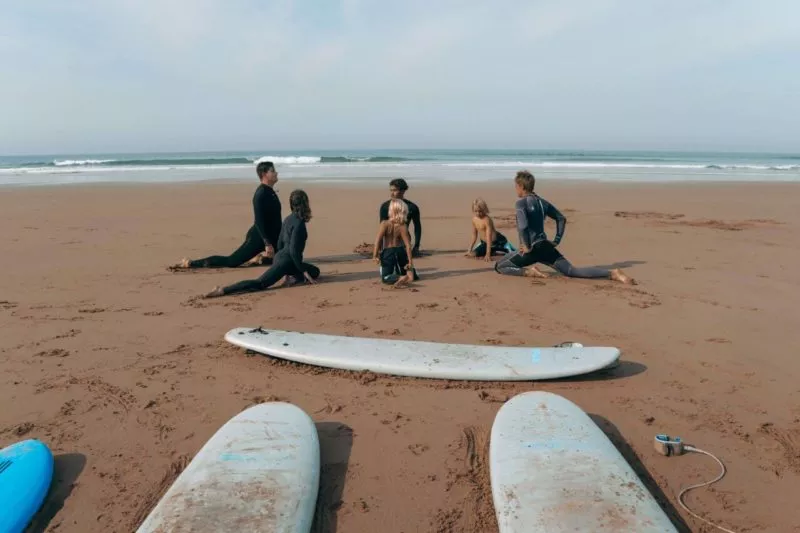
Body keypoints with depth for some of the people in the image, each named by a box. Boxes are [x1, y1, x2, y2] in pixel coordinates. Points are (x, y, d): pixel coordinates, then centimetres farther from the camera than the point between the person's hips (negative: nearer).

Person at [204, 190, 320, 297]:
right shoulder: (299, 223, -17)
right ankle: (223, 290, -21)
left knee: (314, 272, 22)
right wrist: (303, 271, -12)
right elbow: (294, 251, -21)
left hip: (279, 257, 10)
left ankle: (293, 277, -2)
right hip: (286, 261, -10)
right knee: (260, 284, -14)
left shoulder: (289, 219, 13)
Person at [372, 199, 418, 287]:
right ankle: (411, 273, -5)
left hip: (387, 253, -3)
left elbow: (378, 240, -21)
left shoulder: (384, 224, -14)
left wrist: (375, 256, -20)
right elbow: (408, 245, -11)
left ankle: (401, 278, -25)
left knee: (385, 278, 5)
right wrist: (410, 261, -7)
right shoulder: (403, 227, -9)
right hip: (400, 252, 3)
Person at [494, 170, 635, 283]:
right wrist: (556, 241, 18)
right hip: (546, 246, 7)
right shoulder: (542, 202, 13)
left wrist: (527, 247, -15)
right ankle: (612, 273, -10)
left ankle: (528, 271, -14)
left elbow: (523, 226, -26)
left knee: (499, 266, 6)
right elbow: (562, 218, 19)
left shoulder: (521, 203, -10)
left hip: (534, 248, -7)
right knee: (572, 271, 5)